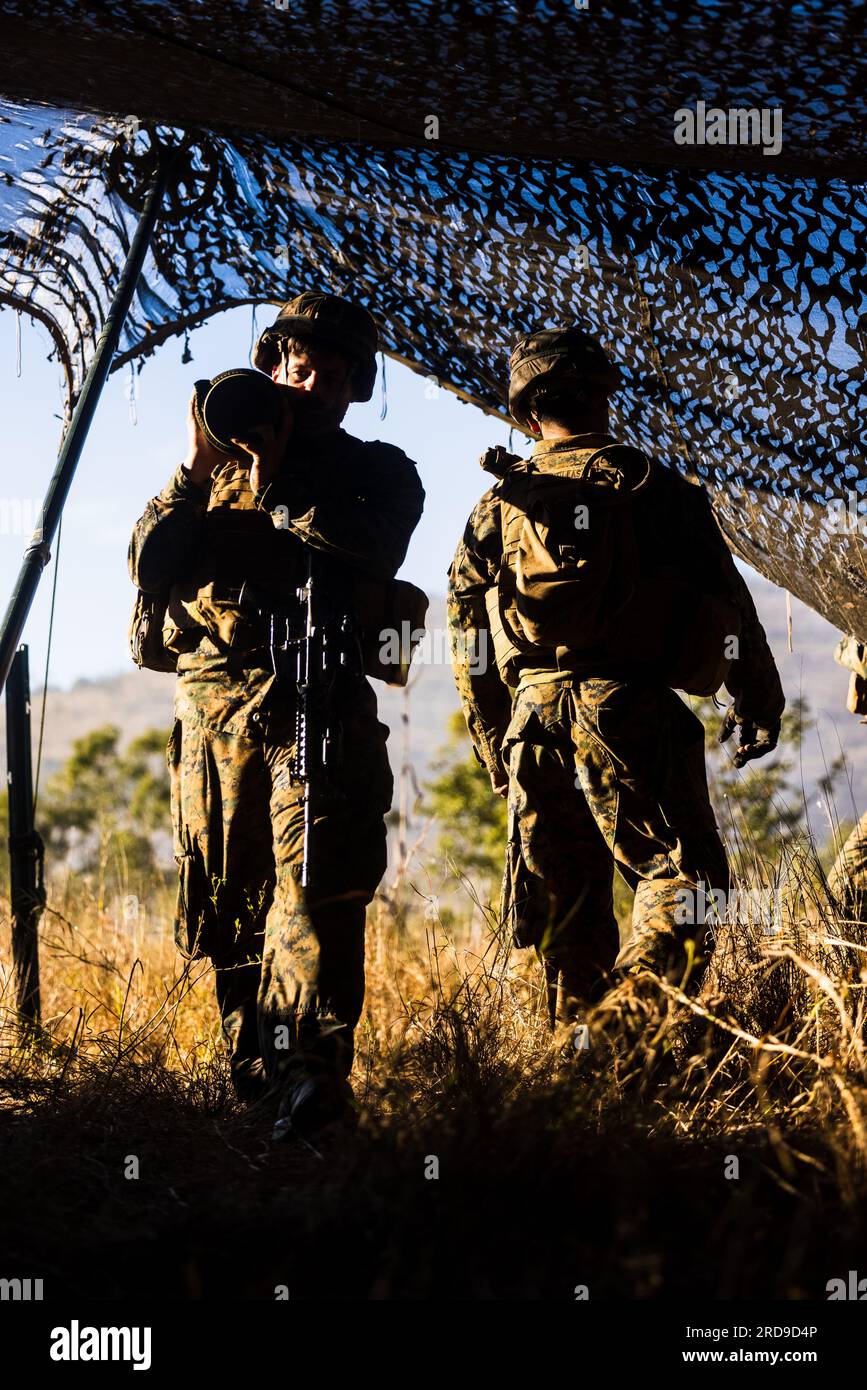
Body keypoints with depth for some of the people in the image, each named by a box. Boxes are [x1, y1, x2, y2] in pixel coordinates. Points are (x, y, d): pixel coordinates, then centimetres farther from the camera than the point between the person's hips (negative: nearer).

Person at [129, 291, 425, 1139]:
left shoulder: (377, 471, 14)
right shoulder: (217, 461, 22)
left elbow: (366, 556, -8)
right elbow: (150, 565, 8)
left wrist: (274, 482, -5)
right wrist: (195, 473, -4)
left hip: (317, 700, -3)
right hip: (213, 700, 4)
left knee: (314, 883, -17)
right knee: (226, 895, 4)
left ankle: (313, 1073, -22)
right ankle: (252, 1071, 13)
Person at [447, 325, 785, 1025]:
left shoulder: (500, 503, 11)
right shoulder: (656, 487, 3)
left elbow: (468, 629, 12)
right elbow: (729, 604, 5)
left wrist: (494, 742, 20)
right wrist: (758, 704, 15)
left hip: (535, 713, 4)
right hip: (633, 710, -4)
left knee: (567, 909, 13)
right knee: (679, 873, 0)